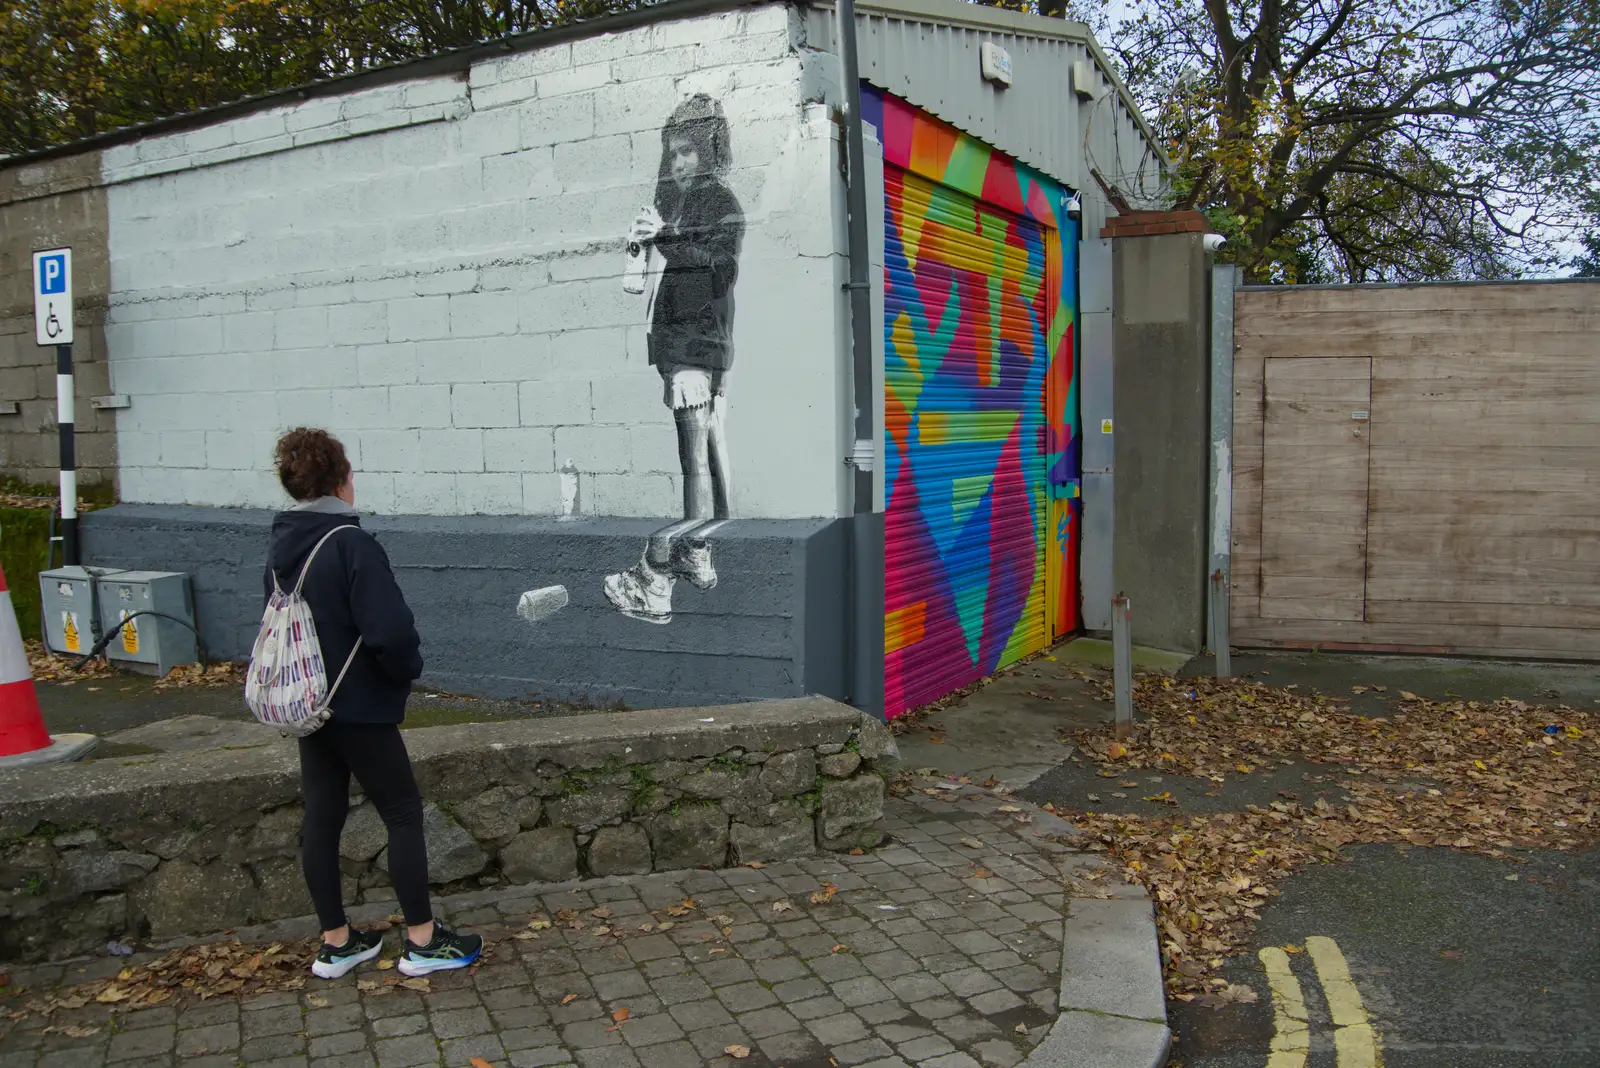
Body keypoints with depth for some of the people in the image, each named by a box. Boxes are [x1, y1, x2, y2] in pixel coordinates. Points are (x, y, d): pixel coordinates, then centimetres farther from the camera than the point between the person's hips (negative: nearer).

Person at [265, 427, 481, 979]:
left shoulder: (281, 547, 4)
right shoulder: (351, 544, -21)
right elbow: (390, 630, -26)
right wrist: (408, 669, -8)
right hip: (359, 707, -8)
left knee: (321, 819, 13)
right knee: (404, 814, 4)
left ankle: (335, 943, 25)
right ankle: (422, 941, 11)